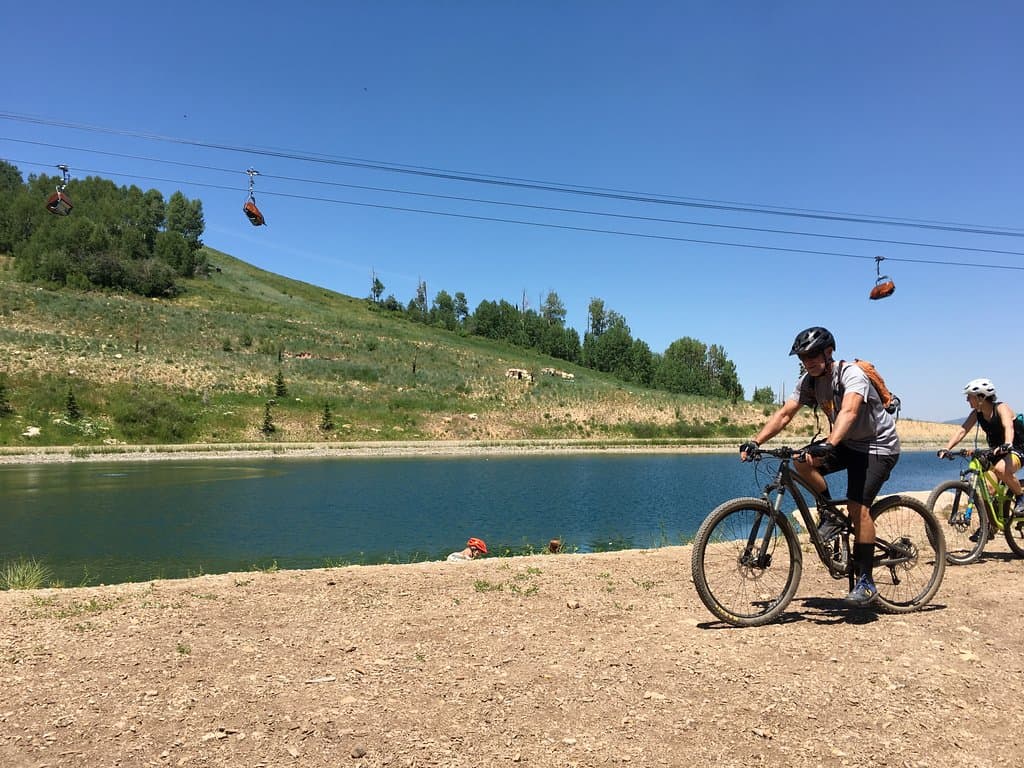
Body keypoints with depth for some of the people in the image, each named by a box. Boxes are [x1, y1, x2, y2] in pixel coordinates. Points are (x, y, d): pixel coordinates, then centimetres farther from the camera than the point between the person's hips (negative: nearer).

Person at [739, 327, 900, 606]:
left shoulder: (851, 375, -25)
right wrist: (755, 441, -24)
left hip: (879, 446, -7)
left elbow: (848, 412, -44)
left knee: (857, 506, -20)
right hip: (847, 444, 7)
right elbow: (784, 414, -11)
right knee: (801, 460, -16)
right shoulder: (809, 381, -5)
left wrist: (829, 446, -60)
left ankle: (865, 582, -11)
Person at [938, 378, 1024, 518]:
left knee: (1001, 469, -37)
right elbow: (962, 430, -9)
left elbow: (1008, 427, -38)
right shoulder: (977, 413, -2)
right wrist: (946, 448, -23)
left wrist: (1007, 445, -58)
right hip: (997, 452, 6)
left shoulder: (1001, 408, -20)